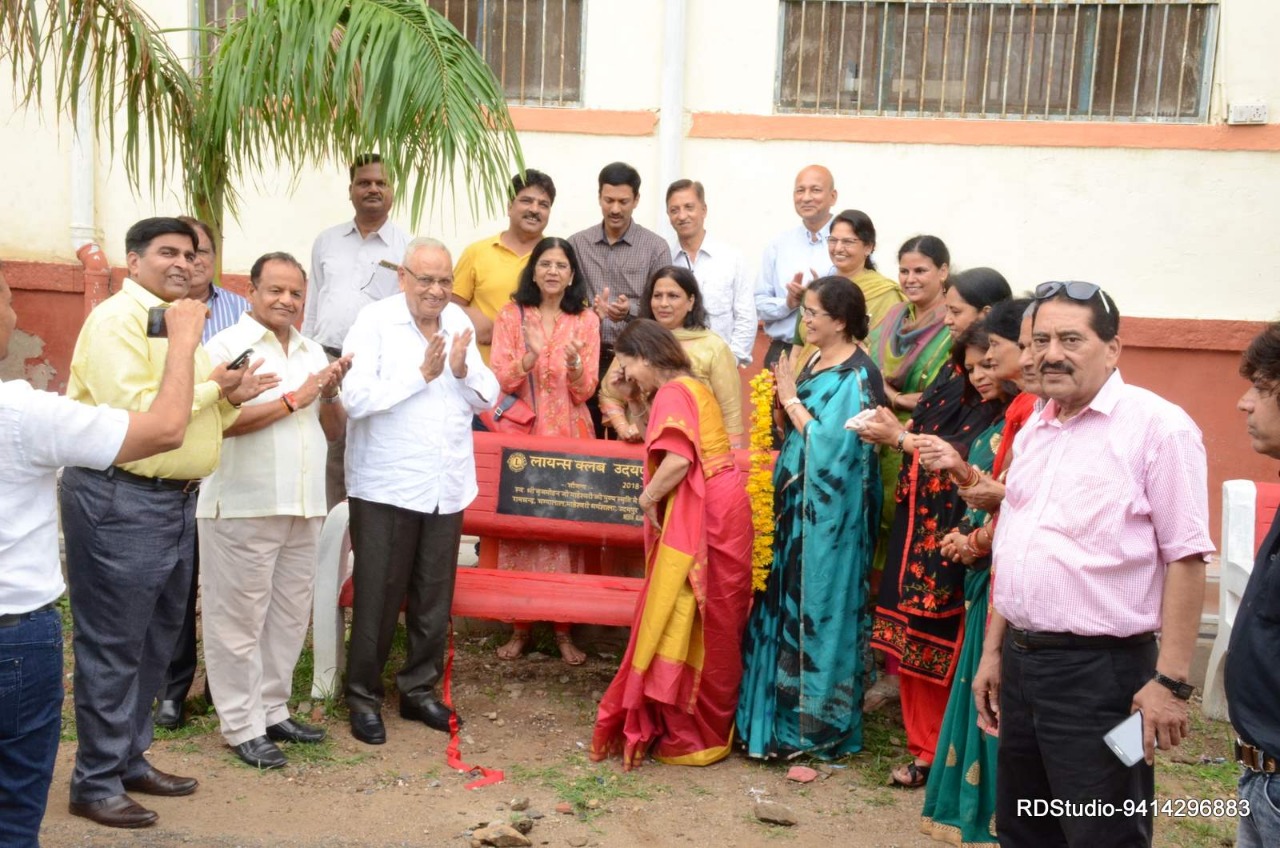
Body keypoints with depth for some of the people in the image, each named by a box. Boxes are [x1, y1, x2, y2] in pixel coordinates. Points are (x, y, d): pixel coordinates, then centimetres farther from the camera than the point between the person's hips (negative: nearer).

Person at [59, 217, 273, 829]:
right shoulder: (117, 320, -12)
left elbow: (196, 418, 18)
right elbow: (129, 413, -24)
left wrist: (230, 398, -2)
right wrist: (210, 386, -15)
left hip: (174, 500, 9)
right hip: (120, 501, -9)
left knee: (155, 640, 17)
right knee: (112, 646, 0)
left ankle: (130, 759, 30)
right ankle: (95, 783, 11)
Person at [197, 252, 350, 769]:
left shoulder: (313, 352, 15)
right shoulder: (228, 346, -6)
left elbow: (334, 430, 16)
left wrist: (330, 394, -4)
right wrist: (293, 399, -15)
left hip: (303, 508, 7)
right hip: (242, 508, -7)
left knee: (290, 617, 13)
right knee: (240, 620, 1)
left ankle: (272, 711, 26)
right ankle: (242, 726, 11)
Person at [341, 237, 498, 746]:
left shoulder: (459, 323, 8)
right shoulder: (374, 322, -7)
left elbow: (487, 399, 9)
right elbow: (355, 397, -19)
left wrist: (464, 371, -11)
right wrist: (421, 374, -17)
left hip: (447, 486, 5)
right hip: (386, 486, -5)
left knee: (434, 597, 12)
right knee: (378, 596, 2)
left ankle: (419, 688, 27)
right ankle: (363, 695, 17)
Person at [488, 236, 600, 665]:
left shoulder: (586, 320, 6)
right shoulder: (511, 315, 5)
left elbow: (585, 390, 2)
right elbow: (499, 382, -2)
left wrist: (574, 364, -19)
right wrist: (529, 358, -20)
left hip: (570, 437, 0)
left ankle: (563, 629, 8)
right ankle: (520, 626, 9)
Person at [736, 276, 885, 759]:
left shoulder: (858, 377, -16)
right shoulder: (816, 361, 11)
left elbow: (830, 444, -23)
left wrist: (791, 399, -14)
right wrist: (784, 399, 0)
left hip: (829, 513, -9)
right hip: (797, 503, 9)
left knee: (816, 608, 1)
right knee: (788, 604, 14)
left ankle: (817, 723, 16)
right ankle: (785, 709, 28)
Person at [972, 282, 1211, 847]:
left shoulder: (1156, 426, -10)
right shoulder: (1033, 430, 12)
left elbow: (1185, 558, -13)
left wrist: (1170, 680, -17)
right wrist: (993, 651, 16)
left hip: (1099, 670, -7)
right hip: (1020, 660, 7)